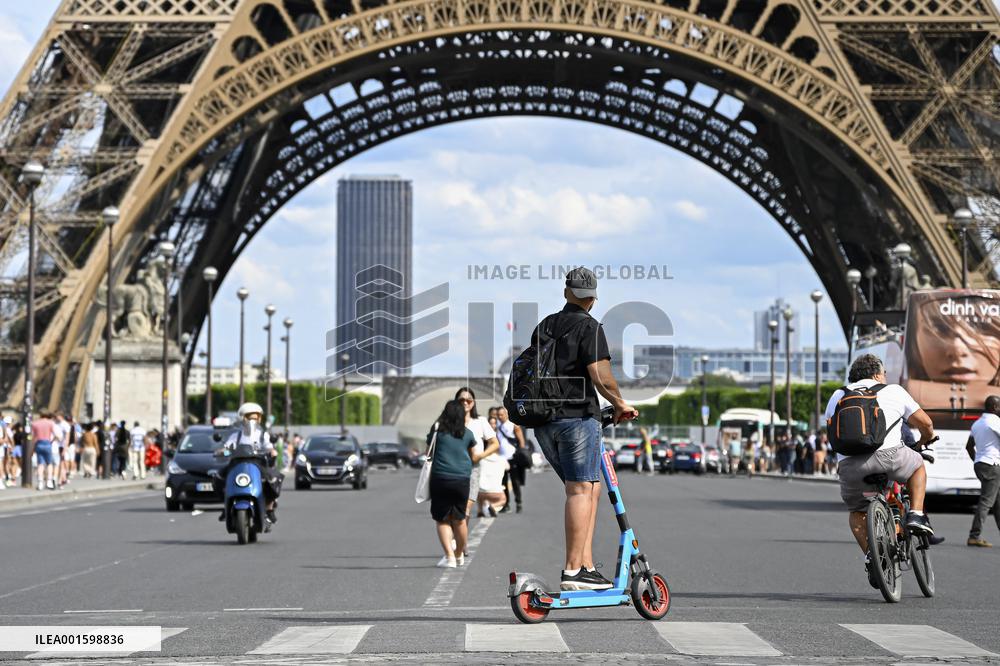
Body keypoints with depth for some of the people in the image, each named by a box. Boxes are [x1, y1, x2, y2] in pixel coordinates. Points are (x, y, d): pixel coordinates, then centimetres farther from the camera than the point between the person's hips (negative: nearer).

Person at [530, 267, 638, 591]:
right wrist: (620, 404, 1)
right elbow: (600, 376, -16)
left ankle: (587, 565, 6)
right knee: (580, 491, -8)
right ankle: (573, 571, -14)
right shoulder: (589, 327, -6)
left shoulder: (543, 326, 17)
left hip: (544, 421, 7)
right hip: (578, 416, -7)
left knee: (591, 489, 13)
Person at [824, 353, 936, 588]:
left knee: (856, 511, 27)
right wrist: (924, 441, 42)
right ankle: (916, 514, 14)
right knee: (917, 465, 31)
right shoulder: (894, 391, 18)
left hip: (850, 465, 2)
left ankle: (870, 554, 6)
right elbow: (925, 423, 20)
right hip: (888, 455, -2)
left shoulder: (838, 396, 24)